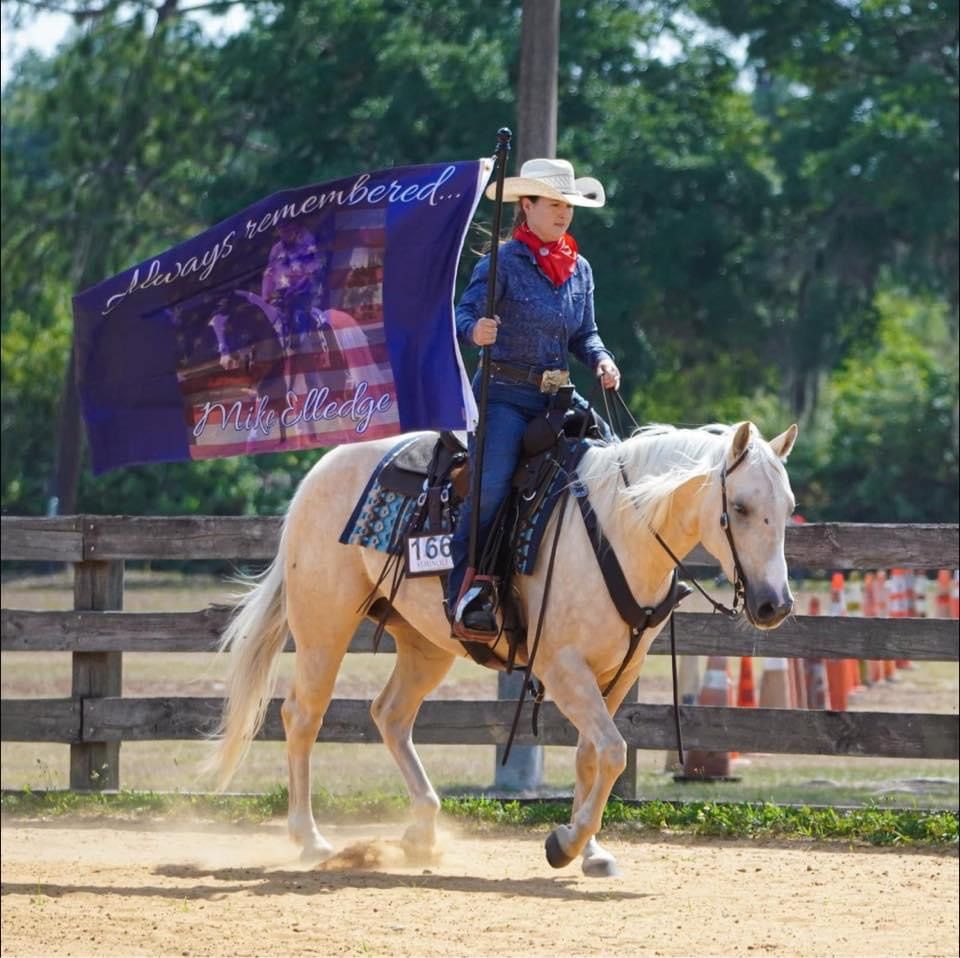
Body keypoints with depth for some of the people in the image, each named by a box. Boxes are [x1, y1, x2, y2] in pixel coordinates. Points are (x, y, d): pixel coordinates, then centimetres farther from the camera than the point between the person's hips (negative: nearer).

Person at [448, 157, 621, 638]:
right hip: (505, 395, -6)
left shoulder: (579, 269, 13)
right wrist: (476, 330, -36)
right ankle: (463, 594, -18)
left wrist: (602, 361, -1)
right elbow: (464, 314, -12)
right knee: (491, 486, -23)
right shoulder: (504, 262, -5)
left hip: (556, 399, 6)